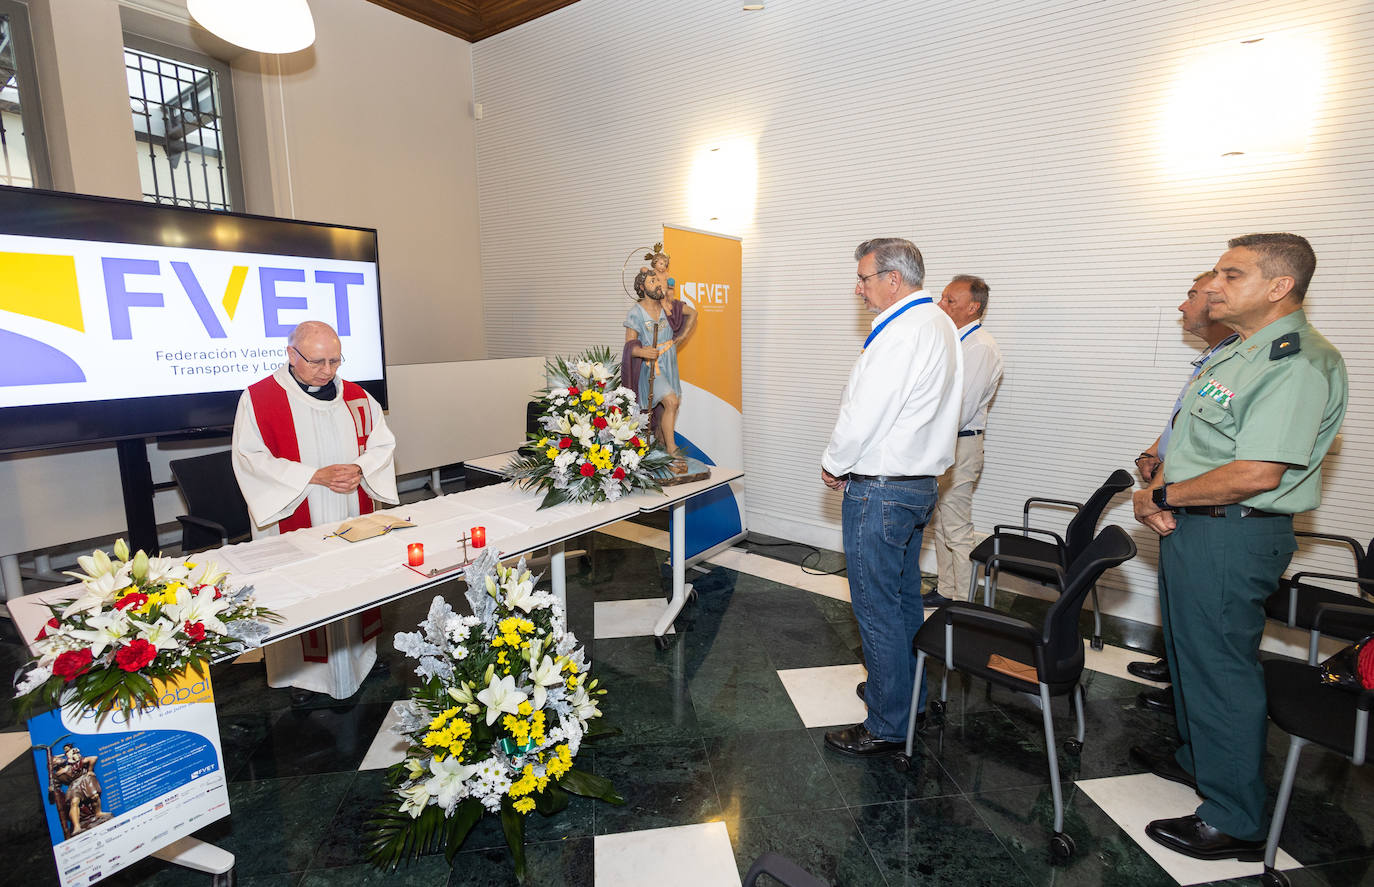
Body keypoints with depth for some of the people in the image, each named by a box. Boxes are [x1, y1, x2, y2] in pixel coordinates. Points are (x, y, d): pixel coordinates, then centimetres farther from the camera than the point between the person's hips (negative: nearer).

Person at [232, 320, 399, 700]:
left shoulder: (356, 396, 6)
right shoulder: (258, 398, -5)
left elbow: (382, 444, 8)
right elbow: (251, 459, -12)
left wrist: (359, 469, -13)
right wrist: (316, 475, -21)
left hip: (352, 520, 4)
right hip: (296, 525, -3)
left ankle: (359, 658, 28)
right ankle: (303, 671, 21)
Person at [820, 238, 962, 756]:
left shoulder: (901, 333, -20)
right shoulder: (941, 325, 12)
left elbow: (862, 416, -23)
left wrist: (833, 465, -5)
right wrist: (849, 465, 14)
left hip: (880, 490, -10)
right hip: (921, 480, 10)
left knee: (877, 609, 1)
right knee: (904, 596, 22)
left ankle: (888, 727, 15)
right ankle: (908, 692, 39)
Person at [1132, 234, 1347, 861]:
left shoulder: (1299, 361, -18)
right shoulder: (1237, 354, 14)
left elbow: (1256, 473, -26)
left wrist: (1161, 496, -15)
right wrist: (1160, 493, 0)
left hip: (1232, 537, -10)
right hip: (1191, 528, 10)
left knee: (1221, 669, 2)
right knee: (1190, 654, 23)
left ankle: (1235, 823, 18)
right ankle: (1196, 760, 43)